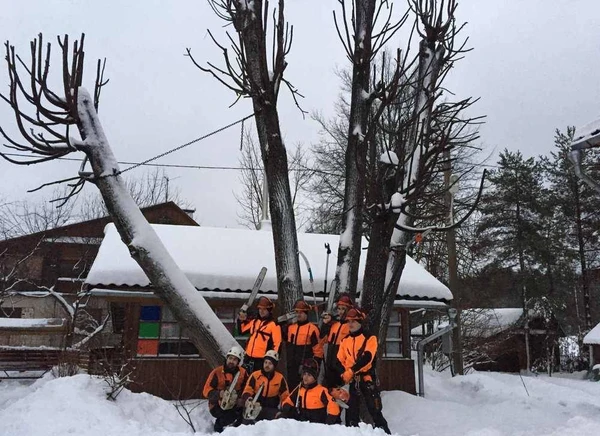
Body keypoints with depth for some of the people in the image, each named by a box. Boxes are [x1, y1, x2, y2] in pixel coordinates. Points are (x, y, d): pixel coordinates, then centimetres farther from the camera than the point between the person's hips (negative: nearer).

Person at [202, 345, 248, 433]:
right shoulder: (217, 372, -5)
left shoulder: (242, 373, 4)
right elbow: (206, 391, -8)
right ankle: (219, 426, -1)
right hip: (217, 406, -4)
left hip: (234, 405, 4)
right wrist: (219, 394, -26)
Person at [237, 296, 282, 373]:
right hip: (249, 357, 7)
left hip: (262, 360, -7)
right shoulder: (254, 322, 13)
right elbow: (242, 330, 26)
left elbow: (277, 343, -13)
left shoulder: (274, 325, -9)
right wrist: (241, 320, 9)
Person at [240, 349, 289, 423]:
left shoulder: (280, 378, 3)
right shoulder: (255, 375, -2)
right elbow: (247, 390, -5)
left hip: (272, 409, 1)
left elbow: (285, 396, 10)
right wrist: (247, 399, -28)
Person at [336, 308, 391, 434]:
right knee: (351, 409, 8)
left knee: (374, 408, -6)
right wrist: (344, 374, -9)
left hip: (367, 378, -5)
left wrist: (351, 371, -22)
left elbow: (367, 358, -16)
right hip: (352, 380, 5)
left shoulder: (369, 338, -4)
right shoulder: (345, 340, 12)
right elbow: (340, 360, 10)